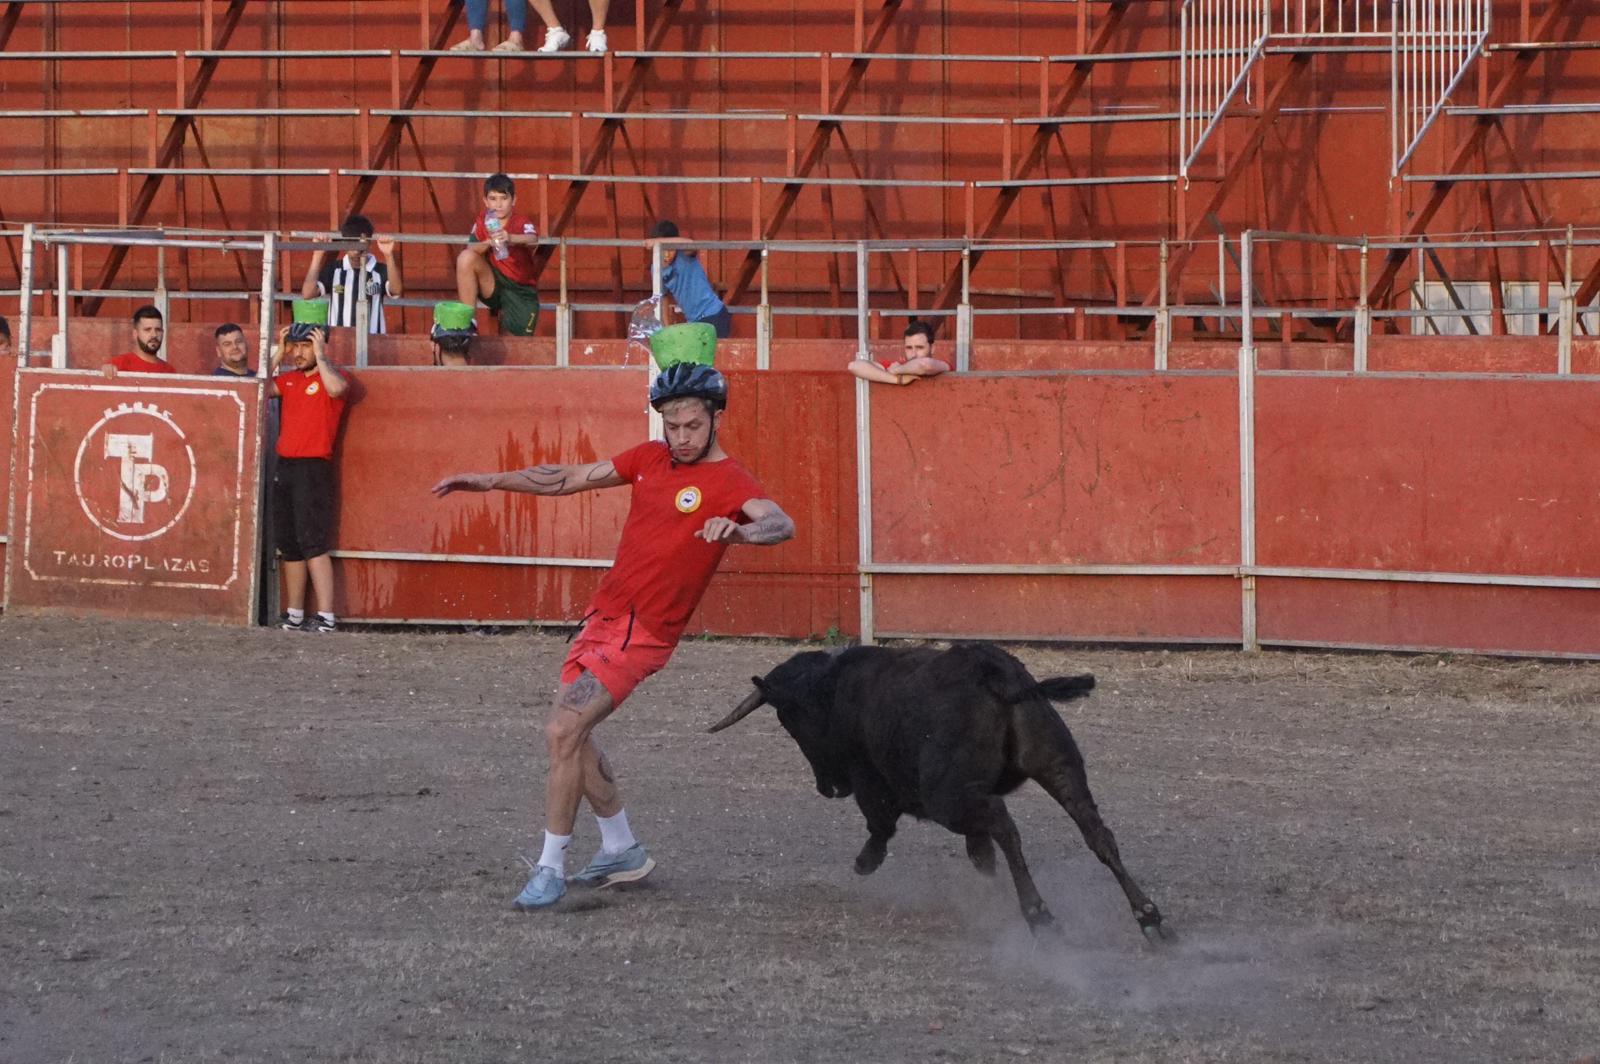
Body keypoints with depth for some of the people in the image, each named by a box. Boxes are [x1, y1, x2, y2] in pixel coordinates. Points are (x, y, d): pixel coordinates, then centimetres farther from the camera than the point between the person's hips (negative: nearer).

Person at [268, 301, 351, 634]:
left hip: (313, 467, -8)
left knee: (313, 543, -14)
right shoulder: (289, 379, 15)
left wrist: (320, 355, -16)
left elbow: (336, 387, -28)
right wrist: (278, 354, 10)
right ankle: (294, 615, 22)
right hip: (285, 466, 8)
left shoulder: (329, 376, -6)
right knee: (289, 544, 13)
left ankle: (326, 617, -16)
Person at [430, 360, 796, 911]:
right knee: (572, 735, 15)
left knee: (563, 732, -18)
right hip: (604, 613, 8)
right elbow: (570, 479, 17)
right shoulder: (651, 458, 9)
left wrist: (738, 530, -54)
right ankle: (622, 850, 31)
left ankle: (550, 868, -9)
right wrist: (488, 481, 15)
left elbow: (781, 523, -32)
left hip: (644, 633, -8)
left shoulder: (730, 483, -13)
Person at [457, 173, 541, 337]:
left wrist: (510, 238, -57)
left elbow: (533, 239, -36)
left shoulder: (521, 224, -13)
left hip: (521, 291, -1)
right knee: (466, 258, -26)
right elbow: (471, 249, -16)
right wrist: (488, 243, -38)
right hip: (493, 285, 1)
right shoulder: (482, 222, -4)